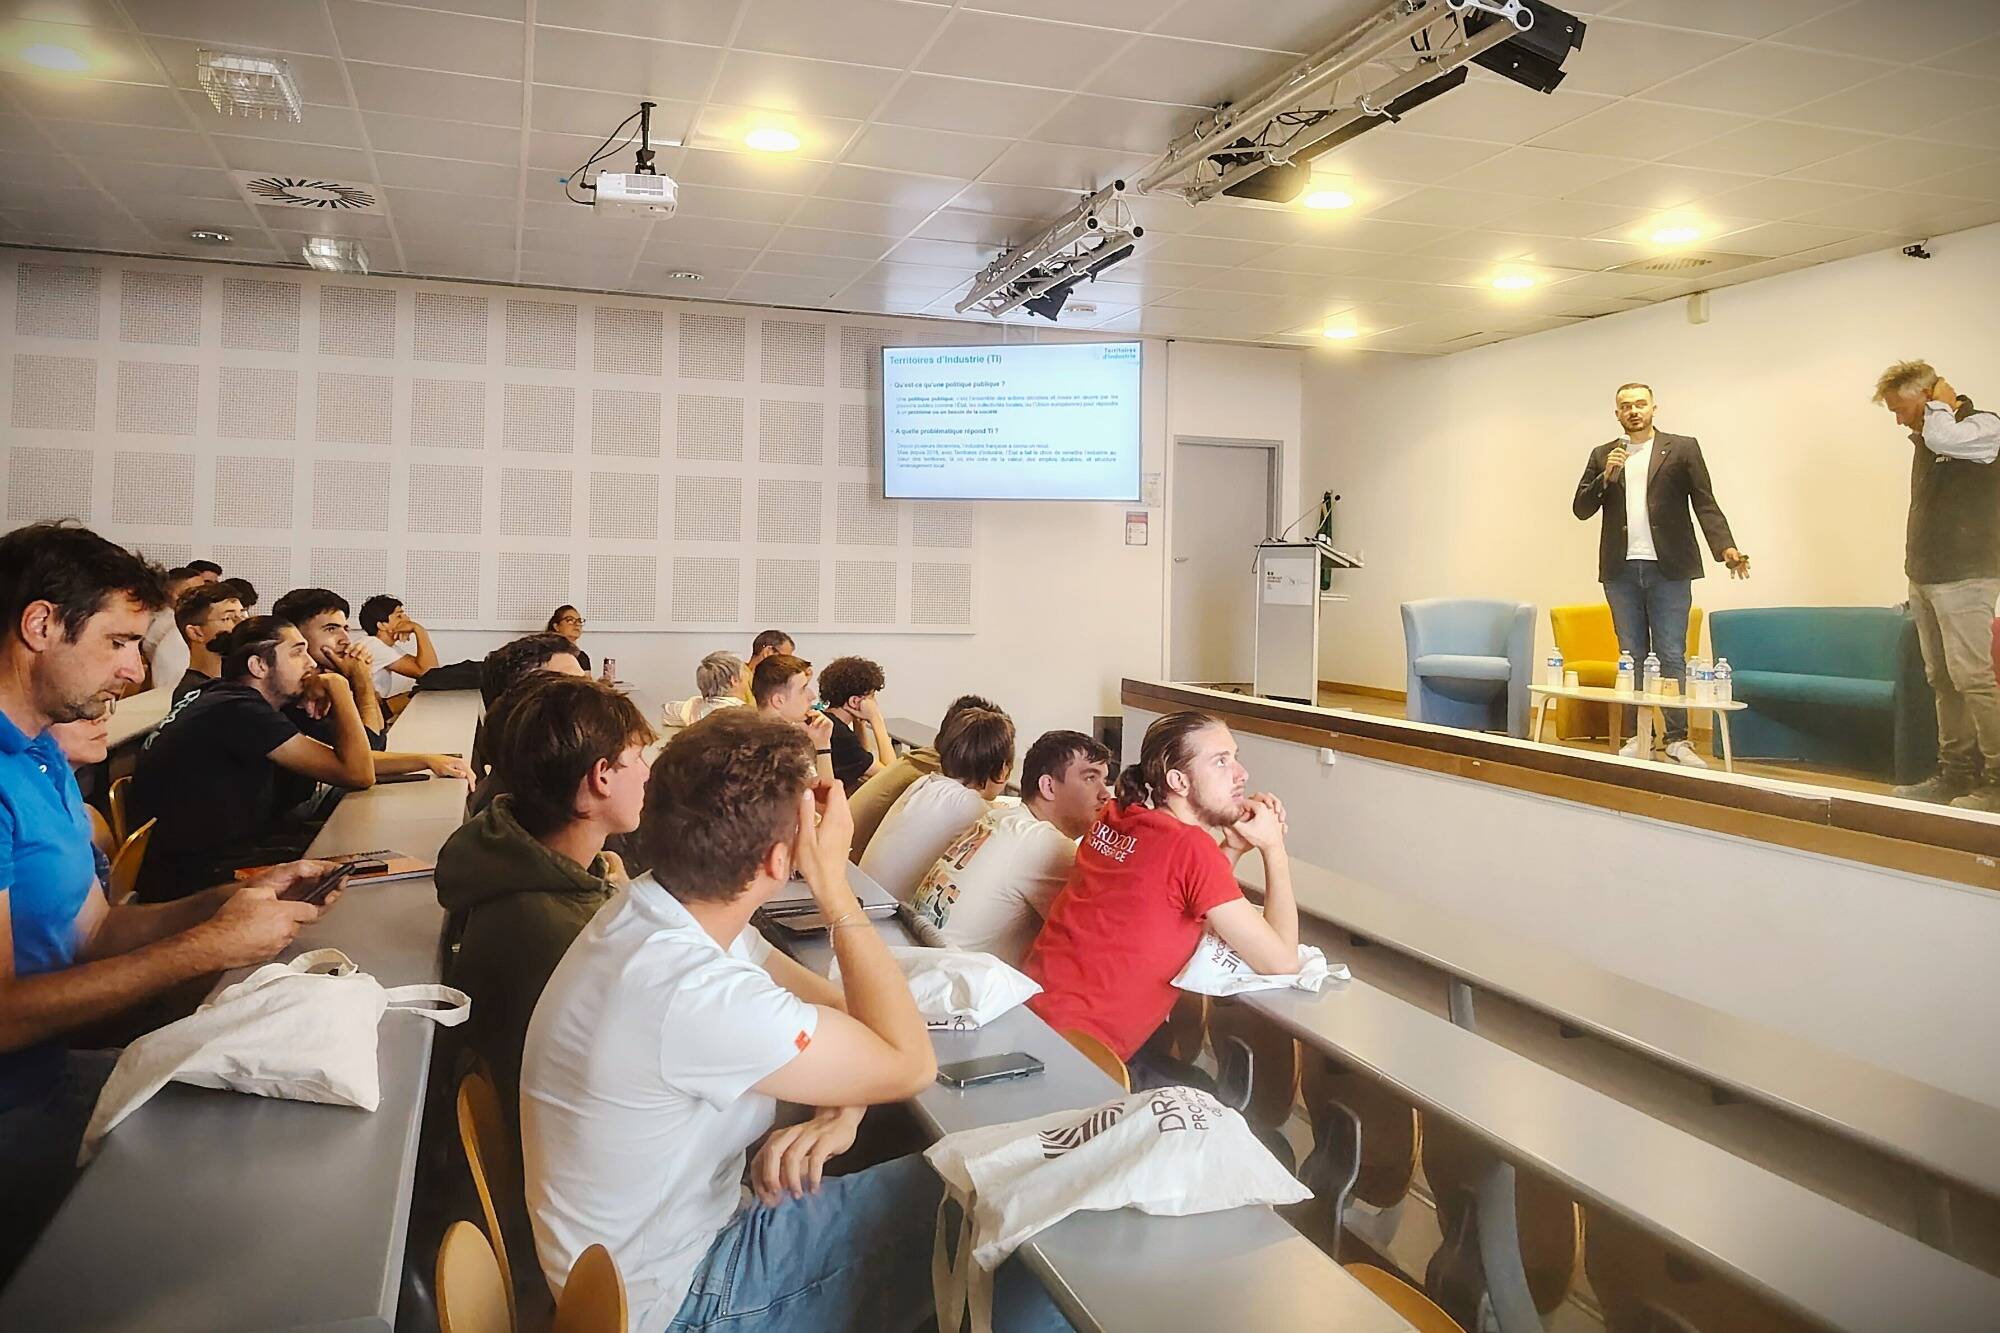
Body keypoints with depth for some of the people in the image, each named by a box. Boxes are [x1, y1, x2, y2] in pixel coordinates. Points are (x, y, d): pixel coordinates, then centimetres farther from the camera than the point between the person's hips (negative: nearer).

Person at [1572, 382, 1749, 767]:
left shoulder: (1683, 448, 5)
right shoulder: (1603, 455, 12)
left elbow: (1705, 504, 0)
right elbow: (1581, 509, 7)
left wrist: (1725, 547, -15)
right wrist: (1606, 476, -9)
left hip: (1668, 569, -3)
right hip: (1620, 571, 3)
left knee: (1671, 658, -3)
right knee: (1632, 658, 7)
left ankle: (1677, 741, 2)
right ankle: (1637, 738, 12)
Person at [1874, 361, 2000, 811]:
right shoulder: (1925, 437, 17)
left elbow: (1944, 438, -31)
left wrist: (1942, 401, -9)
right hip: (1925, 579, 8)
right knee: (1943, 681, 8)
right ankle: (1955, 774, 13)